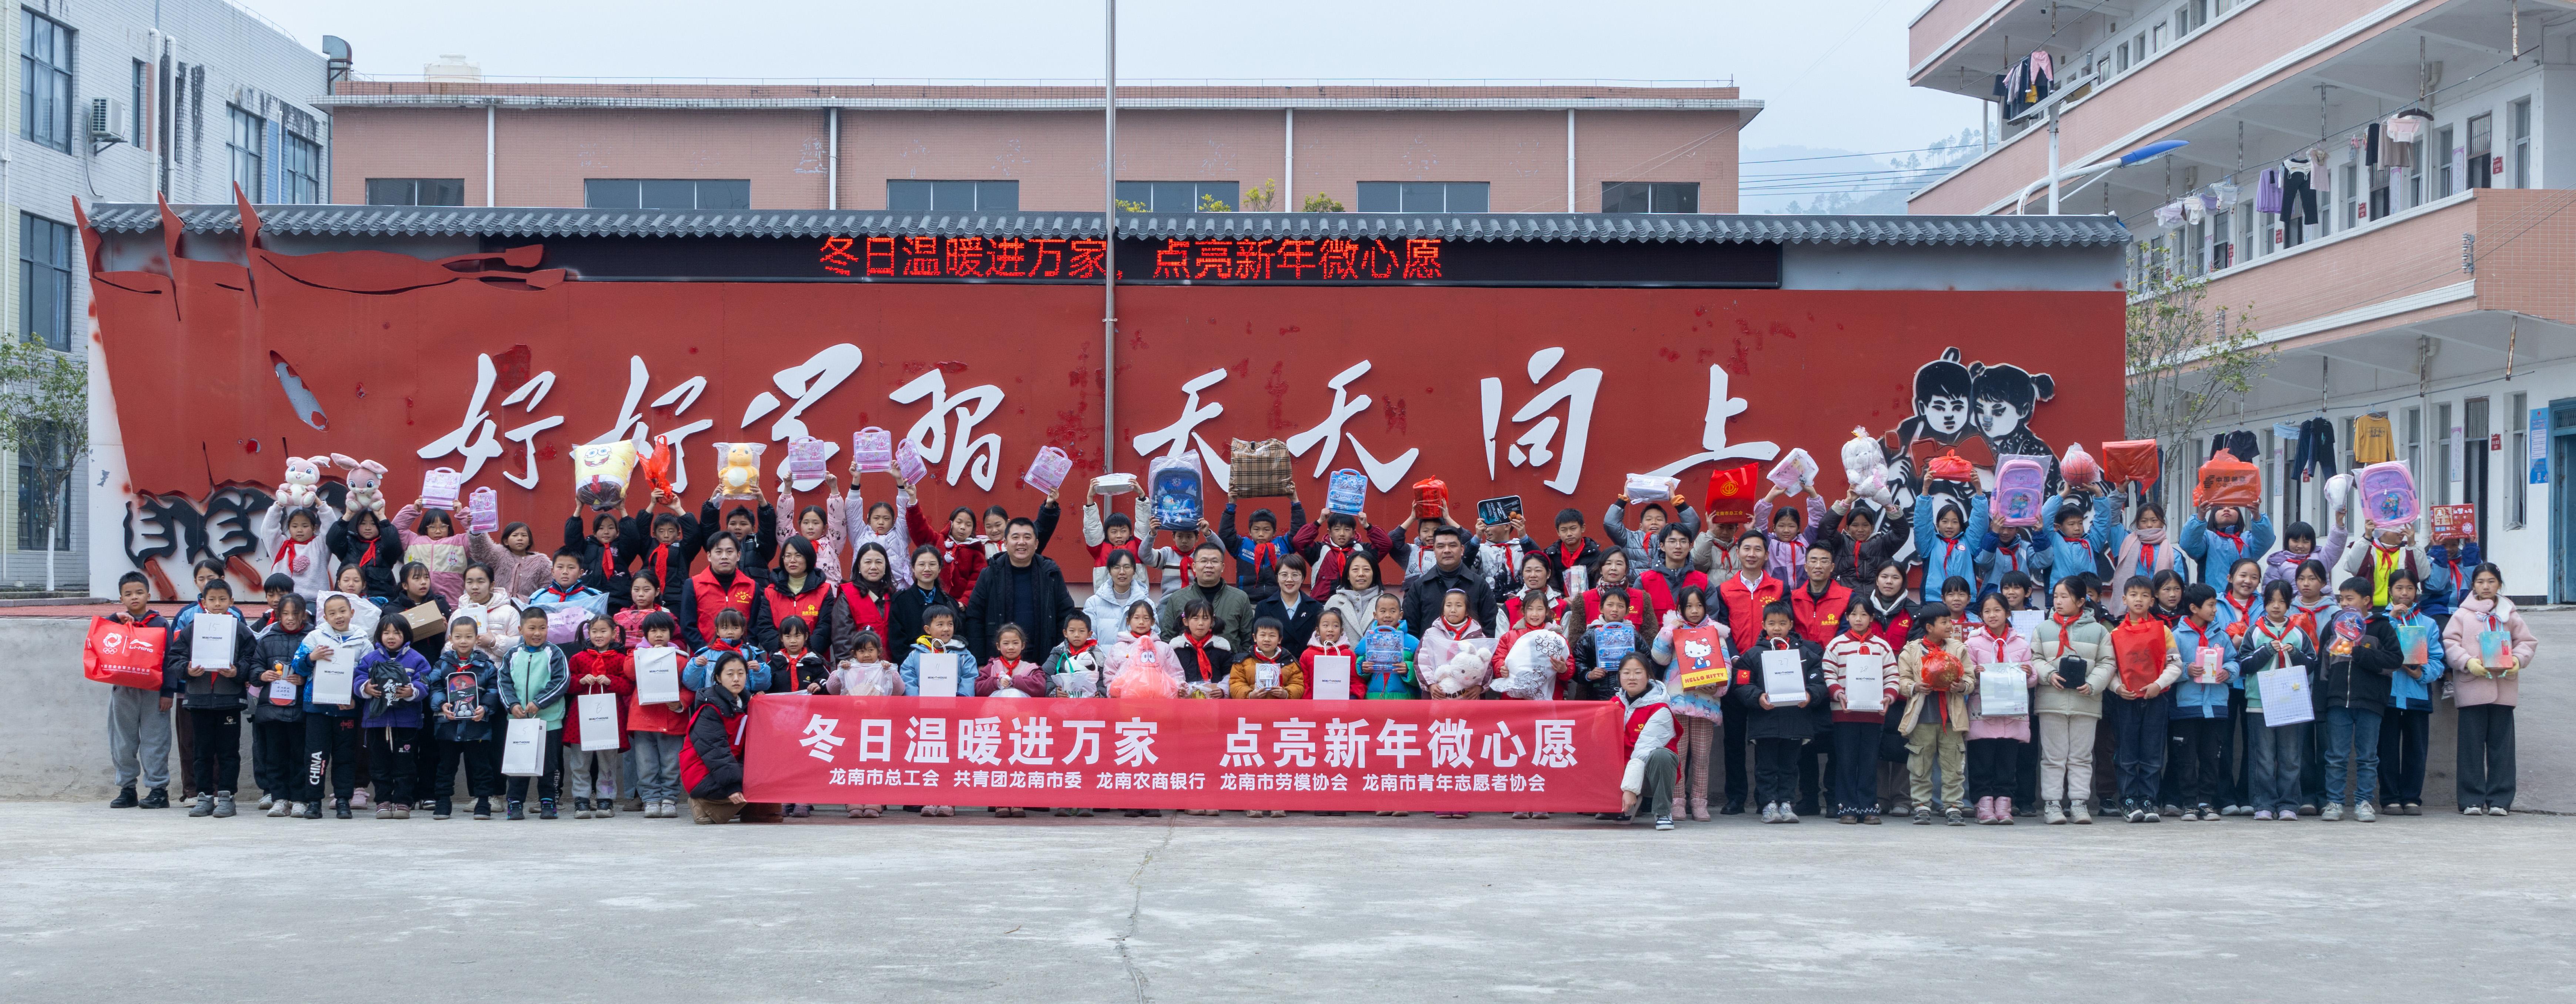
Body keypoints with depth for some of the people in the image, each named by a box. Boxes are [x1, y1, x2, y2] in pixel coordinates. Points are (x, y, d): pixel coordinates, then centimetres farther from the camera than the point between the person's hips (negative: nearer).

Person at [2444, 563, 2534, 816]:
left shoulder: (2509, 615, 12)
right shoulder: (2463, 614, 6)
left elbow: (2527, 642, 12)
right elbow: (2450, 643, 0)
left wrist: (2518, 660, -7)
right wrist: (2468, 662, -15)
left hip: (2504, 688, 2)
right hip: (2472, 688, -2)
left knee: (2501, 744, 2)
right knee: (2472, 745, 0)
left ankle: (2500, 800, 6)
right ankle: (2472, 801, 3)